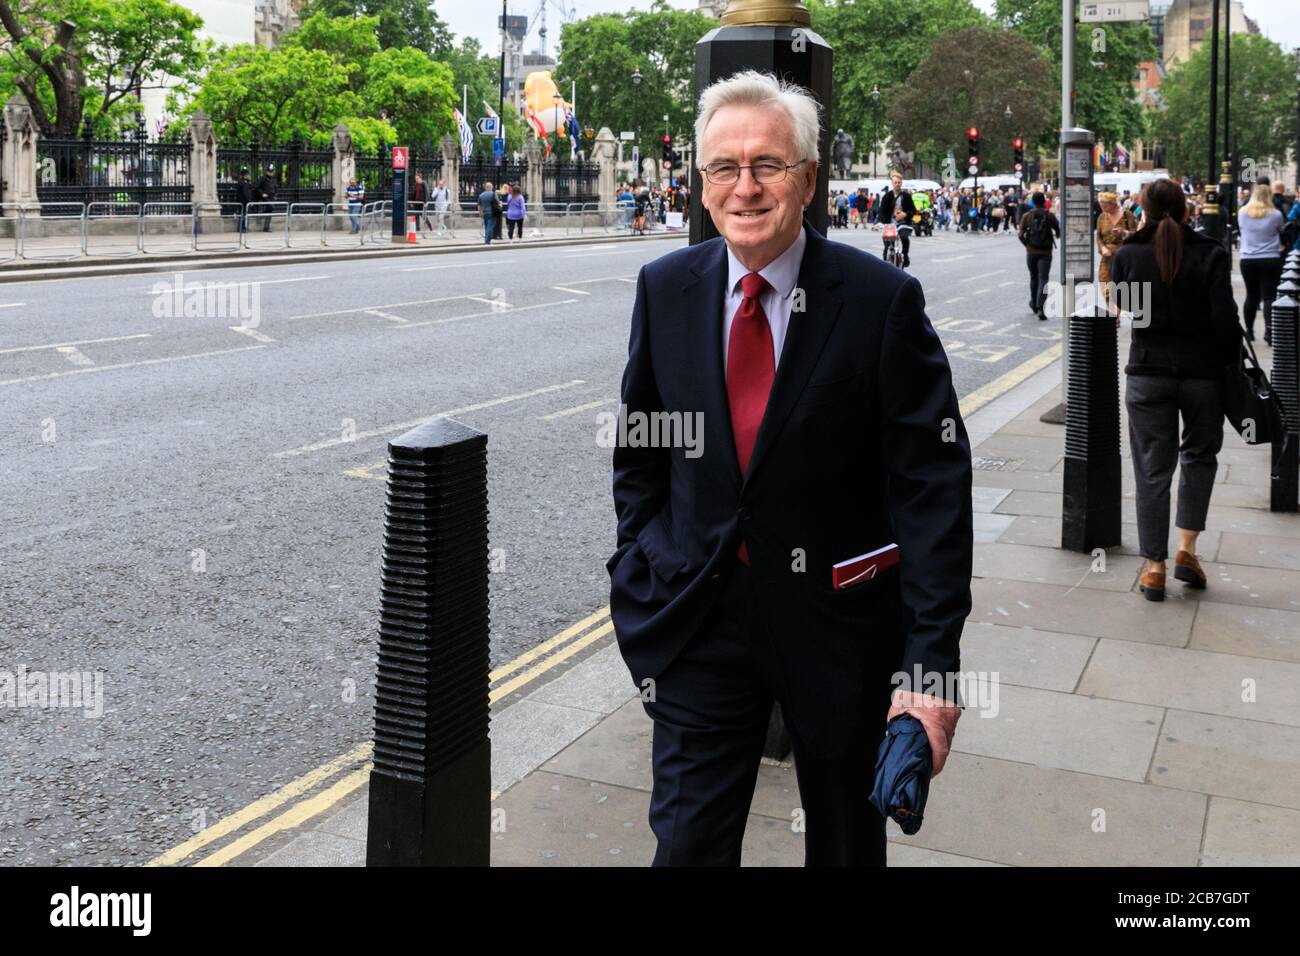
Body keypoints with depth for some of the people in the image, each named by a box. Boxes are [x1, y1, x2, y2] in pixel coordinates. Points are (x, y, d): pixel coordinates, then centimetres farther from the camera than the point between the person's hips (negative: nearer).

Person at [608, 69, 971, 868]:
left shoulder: (883, 301, -13)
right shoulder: (666, 289, -2)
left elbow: (934, 488, -15)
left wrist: (931, 664, -19)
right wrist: (640, 575, 6)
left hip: (840, 621, -2)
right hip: (699, 620, 2)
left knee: (847, 841, 19)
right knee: (687, 841, 7)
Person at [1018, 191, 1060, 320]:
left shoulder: (1026, 216, -2)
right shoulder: (1050, 216, -4)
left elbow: (1021, 234, -8)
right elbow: (1058, 232, 2)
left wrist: (1026, 244, 9)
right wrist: (1056, 235, 25)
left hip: (1031, 252, 2)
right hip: (1045, 252, -2)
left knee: (1033, 277, 20)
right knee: (1043, 279, -4)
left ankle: (1034, 303, 35)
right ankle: (1040, 307, -19)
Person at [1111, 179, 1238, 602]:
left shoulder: (1127, 255, -4)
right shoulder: (1209, 254, -9)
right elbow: (1225, 319, -12)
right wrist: (1230, 361, 2)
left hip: (1148, 373, 1)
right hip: (1202, 372, -1)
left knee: (1152, 470, 7)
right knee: (1199, 456, 20)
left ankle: (1154, 567, 11)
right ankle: (1187, 549, 12)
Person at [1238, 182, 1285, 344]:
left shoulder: (1242, 213, 0)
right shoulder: (1275, 214, -7)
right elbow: (1280, 232, 10)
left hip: (1248, 260, 3)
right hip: (1271, 260, -3)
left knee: (1251, 296, 13)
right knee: (1269, 296, -5)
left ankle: (1249, 331, 20)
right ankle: (1269, 331, -17)